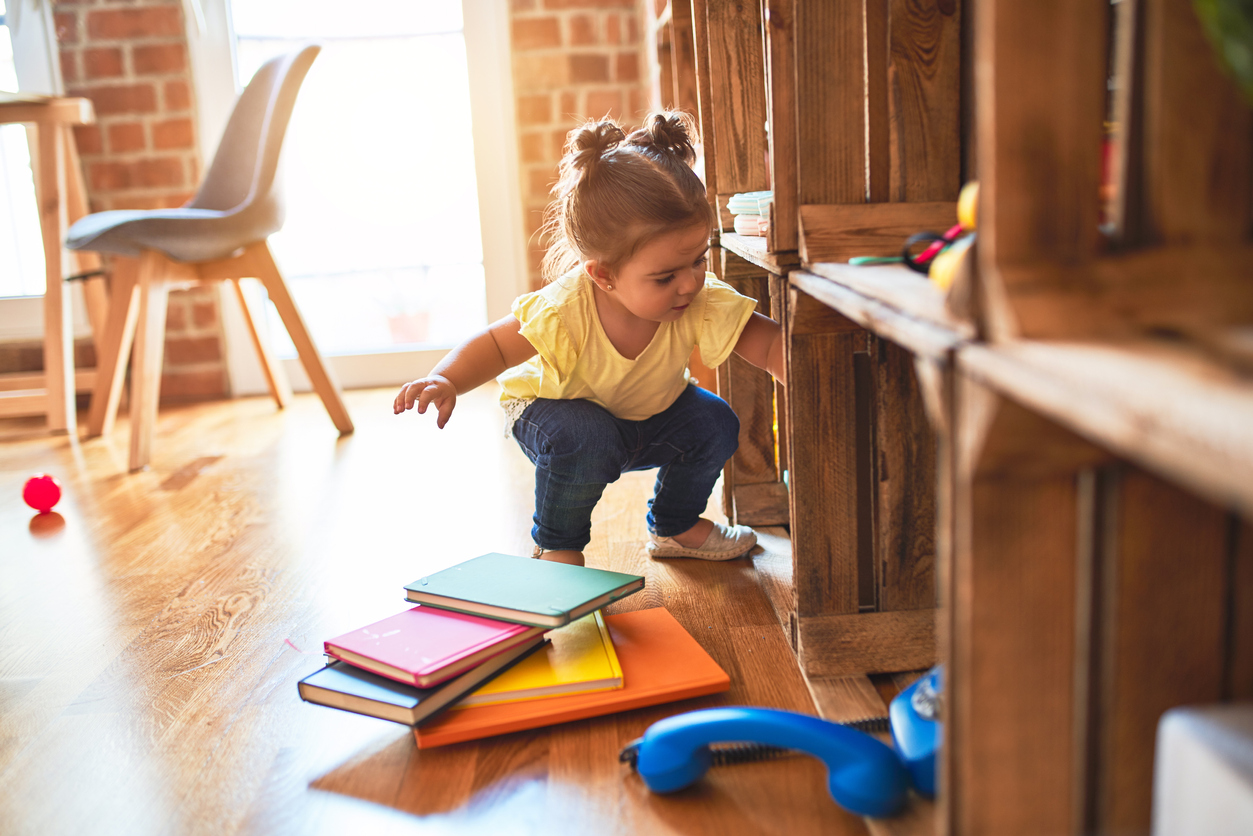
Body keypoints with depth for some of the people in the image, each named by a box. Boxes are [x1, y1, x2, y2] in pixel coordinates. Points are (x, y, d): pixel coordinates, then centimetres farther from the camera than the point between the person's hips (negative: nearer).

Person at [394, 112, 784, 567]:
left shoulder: (704, 304, -31)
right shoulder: (563, 311, -38)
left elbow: (770, 343, -30)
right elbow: (494, 346, -26)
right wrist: (444, 380, -43)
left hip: (652, 414, 4)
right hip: (553, 408, -4)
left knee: (714, 423, -17)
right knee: (584, 438, -36)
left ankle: (674, 527, 12)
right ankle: (556, 545, -7)